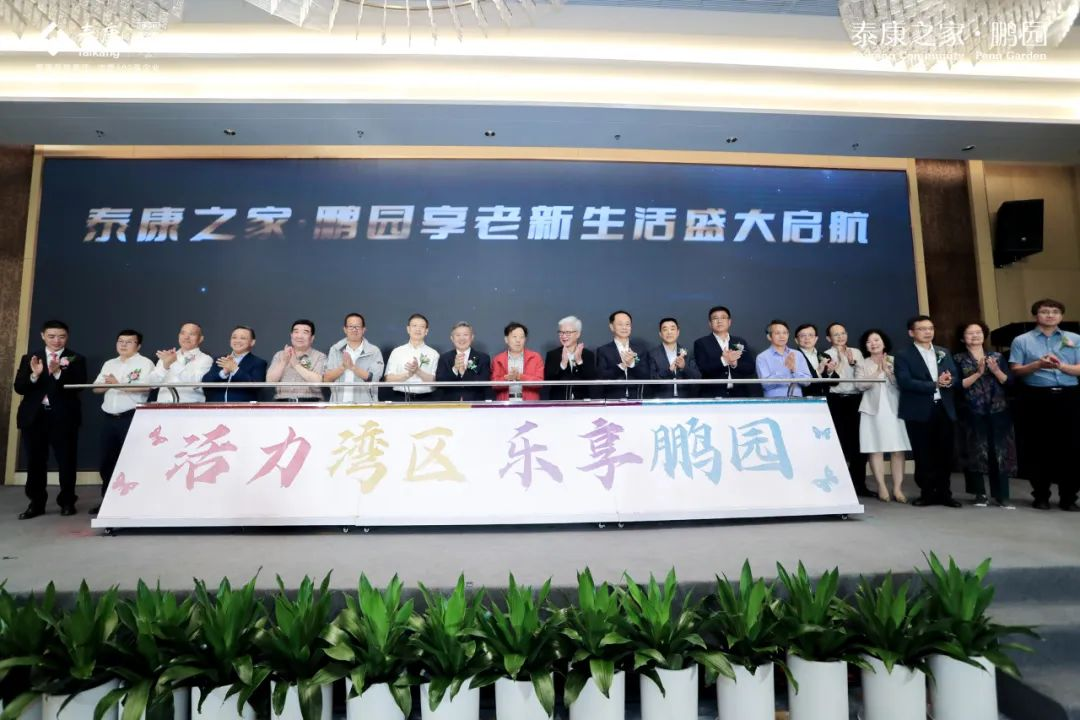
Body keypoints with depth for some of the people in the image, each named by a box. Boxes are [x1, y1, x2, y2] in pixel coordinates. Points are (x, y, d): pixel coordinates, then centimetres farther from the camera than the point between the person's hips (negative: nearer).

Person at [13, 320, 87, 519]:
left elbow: (79, 385, -11)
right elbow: (19, 388, 3)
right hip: (34, 416, 3)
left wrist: (58, 373, -25)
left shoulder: (76, 359, 2)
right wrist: (34, 375, -16)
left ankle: (67, 502, 13)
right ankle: (36, 503, 18)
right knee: (35, 461, 8)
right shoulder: (29, 358, 10)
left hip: (63, 417, -3)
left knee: (66, 461, 3)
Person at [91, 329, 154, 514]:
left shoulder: (145, 363, -2)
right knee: (106, 461, 11)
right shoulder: (109, 364, 18)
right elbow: (96, 388, 12)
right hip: (109, 418, 6)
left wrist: (118, 384, -15)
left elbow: (145, 387, -16)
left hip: (132, 418, -6)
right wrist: (109, 384, -8)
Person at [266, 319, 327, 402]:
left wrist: (296, 364, -9)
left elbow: (318, 381, -11)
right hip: (283, 404, 3)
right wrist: (284, 361, -7)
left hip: (310, 404, -2)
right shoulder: (279, 355, 16)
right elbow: (270, 380, 5)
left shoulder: (320, 357, 5)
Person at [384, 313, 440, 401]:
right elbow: (389, 379, 0)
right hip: (401, 398, 0)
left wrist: (418, 371, -18)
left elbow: (434, 381, -3)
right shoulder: (397, 351, 6)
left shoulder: (433, 353, 4)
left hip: (425, 398, 0)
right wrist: (408, 374, -16)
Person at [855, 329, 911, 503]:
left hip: (894, 408, 1)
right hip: (873, 409, -1)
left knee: (898, 449, -3)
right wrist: (878, 371, -4)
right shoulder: (862, 364, 9)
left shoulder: (895, 361, 11)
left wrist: (887, 370, -6)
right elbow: (860, 385, -6)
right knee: (876, 449, -3)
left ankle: (897, 488, 1)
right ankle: (881, 487, 2)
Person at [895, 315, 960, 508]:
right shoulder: (903, 355, -3)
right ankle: (927, 493, 13)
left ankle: (944, 492, 18)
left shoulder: (943, 352, 15)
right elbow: (905, 382, -15)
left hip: (944, 409, 5)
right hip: (919, 411, -4)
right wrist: (935, 384, -19)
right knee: (923, 455, 2)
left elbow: (954, 377, 8)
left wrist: (948, 381, -15)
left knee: (945, 453, 7)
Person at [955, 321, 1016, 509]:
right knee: (976, 452, 0)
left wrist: (995, 370, -11)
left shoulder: (997, 357, 10)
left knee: (1000, 452, 0)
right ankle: (980, 494, 8)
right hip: (973, 413, -2)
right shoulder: (958, 359, 2)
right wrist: (978, 373, -16)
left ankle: (1002, 496, 4)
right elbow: (959, 385, -8)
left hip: (998, 411, 2)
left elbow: (1009, 382, 5)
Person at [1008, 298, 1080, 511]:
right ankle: (1041, 495, 11)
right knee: (1040, 448, 4)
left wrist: (1061, 366, -14)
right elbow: (1015, 371, 0)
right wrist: (1038, 364, -16)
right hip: (1037, 398, -1)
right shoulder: (1022, 340, 6)